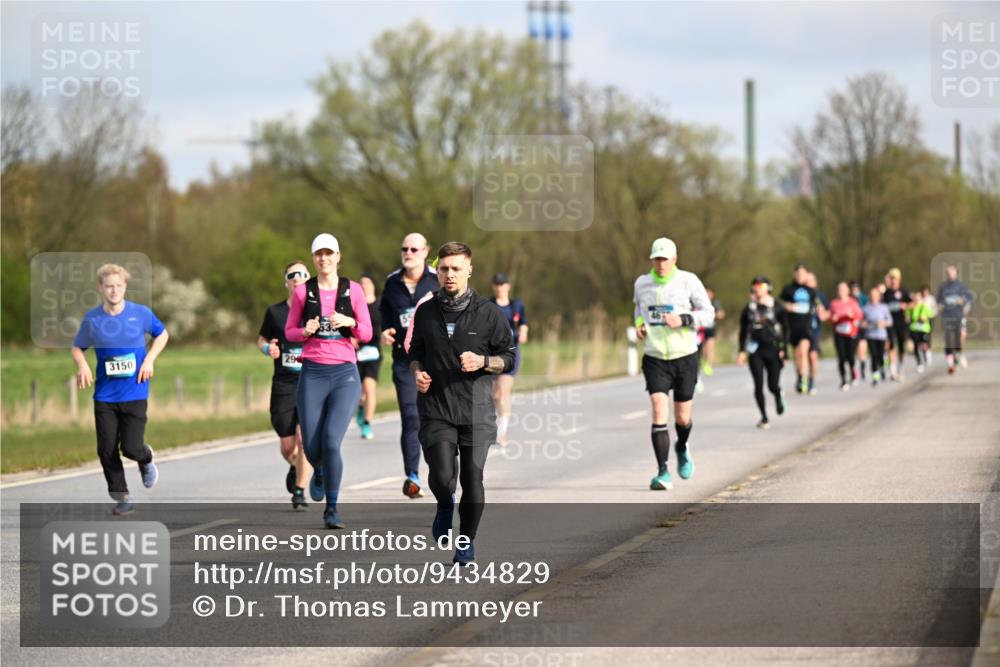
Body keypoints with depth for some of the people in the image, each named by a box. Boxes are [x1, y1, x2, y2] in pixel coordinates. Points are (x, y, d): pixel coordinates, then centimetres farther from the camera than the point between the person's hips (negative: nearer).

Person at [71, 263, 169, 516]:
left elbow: (162, 334, 13)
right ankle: (121, 498, 16)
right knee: (107, 450, -1)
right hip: (105, 395, 1)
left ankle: (146, 459, 28)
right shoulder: (91, 319, -3)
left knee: (131, 448, -10)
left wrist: (149, 360, -2)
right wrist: (82, 365, -9)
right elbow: (77, 347, 12)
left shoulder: (140, 313, -4)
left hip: (135, 393, -1)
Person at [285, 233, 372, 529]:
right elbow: (289, 331, 12)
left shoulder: (353, 290, 4)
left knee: (331, 441, -16)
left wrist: (350, 322, -14)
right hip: (312, 373, 1)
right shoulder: (303, 291, 5)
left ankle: (332, 509, -2)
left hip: (345, 373, -1)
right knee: (312, 447, 0)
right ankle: (320, 472, 39)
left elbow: (366, 334, 6)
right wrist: (305, 331, -10)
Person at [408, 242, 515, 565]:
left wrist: (482, 362, -14)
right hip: (436, 408, 1)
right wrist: (417, 372, 0)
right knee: (442, 475, -16)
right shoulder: (425, 312, 7)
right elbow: (415, 352, 21)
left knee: (473, 480, 1)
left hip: (476, 409, -1)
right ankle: (445, 506, 19)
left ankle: (467, 541, 20)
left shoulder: (488, 313, 0)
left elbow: (509, 357, 5)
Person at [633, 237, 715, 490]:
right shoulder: (642, 283, 3)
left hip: (684, 357, -1)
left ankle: (682, 448, 45)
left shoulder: (688, 281, -5)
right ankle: (663, 472, -17)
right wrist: (639, 325, 3)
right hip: (655, 358, 1)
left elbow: (708, 315, -3)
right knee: (659, 411, -16)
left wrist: (682, 320, -19)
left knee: (682, 417, 9)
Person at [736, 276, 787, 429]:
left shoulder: (777, 308, 1)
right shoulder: (749, 309, 6)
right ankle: (764, 418, 5)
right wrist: (742, 351, 5)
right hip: (755, 351, 2)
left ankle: (779, 395, 34)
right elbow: (743, 330, 11)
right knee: (758, 386, -6)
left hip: (773, 350, -2)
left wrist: (784, 350, -4)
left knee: (773, 386, -3)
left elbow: (785, 329, 3)